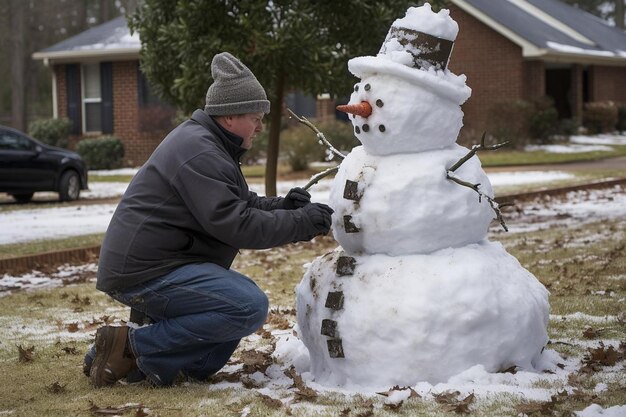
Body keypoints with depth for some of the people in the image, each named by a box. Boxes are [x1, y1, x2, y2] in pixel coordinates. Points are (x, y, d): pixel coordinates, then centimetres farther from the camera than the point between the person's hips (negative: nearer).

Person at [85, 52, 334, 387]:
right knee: (249, 306, -22)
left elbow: (240, 204, 21)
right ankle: (135, 346, -14)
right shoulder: (199, 153, -17)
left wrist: (280, 206, 2)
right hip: (145, 274, -11)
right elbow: (236, 225, -23)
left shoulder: (209, 145, 18)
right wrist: (301, 223, -16)